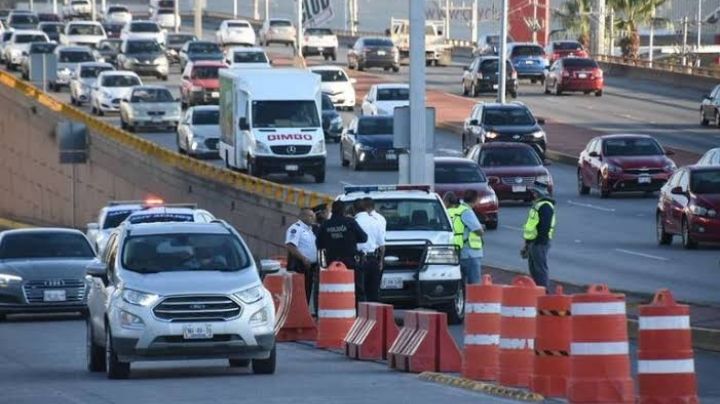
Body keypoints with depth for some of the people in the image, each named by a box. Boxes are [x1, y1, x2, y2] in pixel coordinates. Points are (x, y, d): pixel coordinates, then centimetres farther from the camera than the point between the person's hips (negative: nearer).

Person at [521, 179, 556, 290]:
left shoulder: (545, 206, -15)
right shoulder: (537, 204, 19)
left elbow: (545, 226, -23)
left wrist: (539, 242, -24)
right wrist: (527, 245, 24)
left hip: (539, 243, -11)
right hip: (532, 242, 11)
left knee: (540, 269, -9)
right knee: (533, 269, 14)